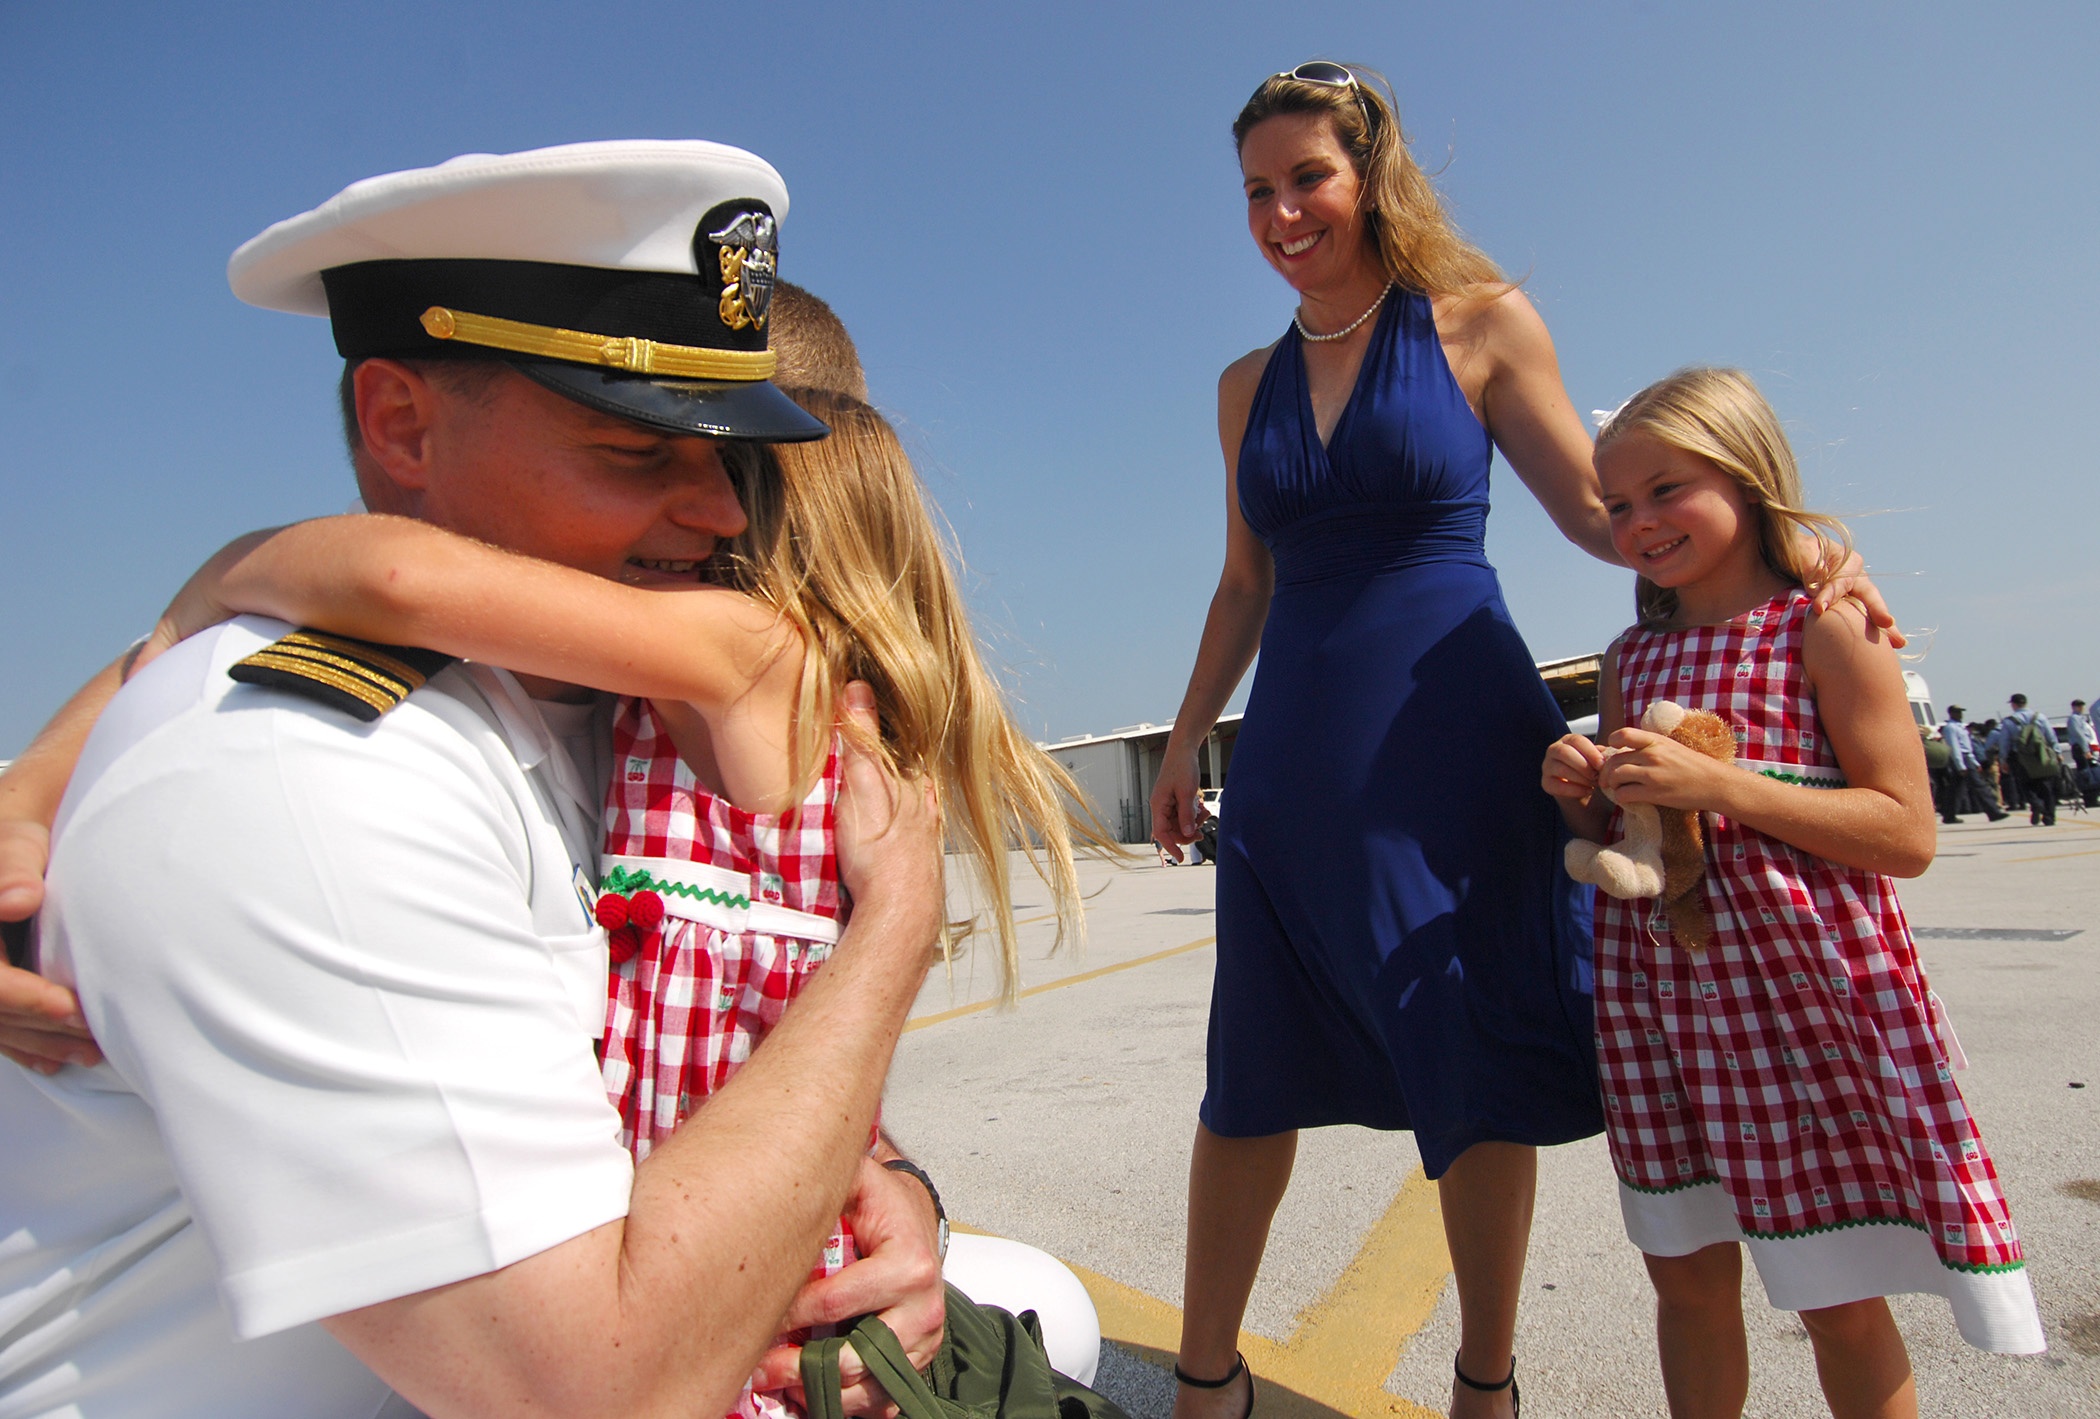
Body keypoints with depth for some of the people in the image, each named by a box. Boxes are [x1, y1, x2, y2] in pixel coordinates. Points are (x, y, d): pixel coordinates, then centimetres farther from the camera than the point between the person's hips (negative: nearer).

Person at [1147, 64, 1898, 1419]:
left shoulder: (1480, 324, 4)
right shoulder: (1251, 384, 14)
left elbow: (1596, 509, 2)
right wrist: (1188, 735, 15)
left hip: (1451, 743, -3)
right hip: (1295, 755, 3)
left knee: (1481, 1075, 6)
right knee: (1252, 1076, 6)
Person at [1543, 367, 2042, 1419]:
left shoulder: (1825, 628, -6)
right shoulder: (1631, 657, 11)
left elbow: (1907, 835, -12)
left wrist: (1717, 784, -21)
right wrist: (1582, 796, -5)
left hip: (1797, 978, -5)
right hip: (1656, 982, 5)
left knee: (1840, 1296, 10)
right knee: (1688, 1275, 15)